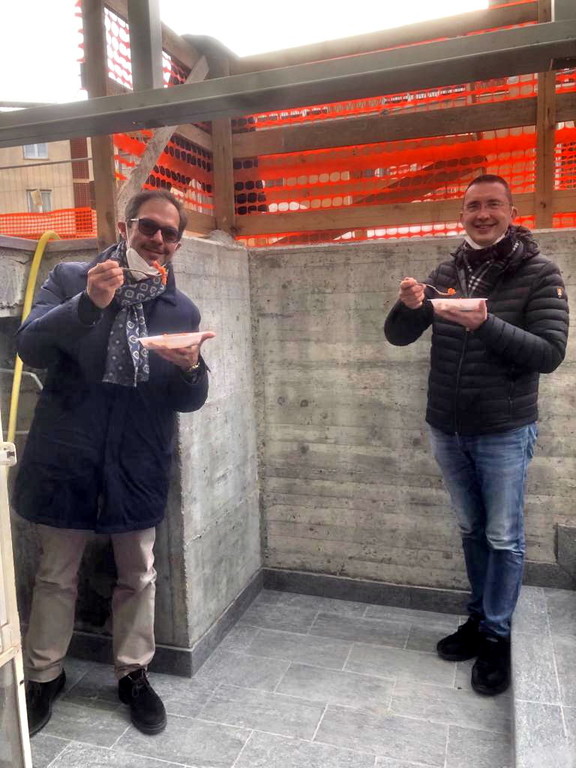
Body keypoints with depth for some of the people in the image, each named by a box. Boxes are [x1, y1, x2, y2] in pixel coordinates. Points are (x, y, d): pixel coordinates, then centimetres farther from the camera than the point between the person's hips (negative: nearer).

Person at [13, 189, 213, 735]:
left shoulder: (182, 311, 4)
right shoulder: (70, 278, -1)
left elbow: (189, 402, 3)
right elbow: (29, 348, -14)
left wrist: (190, 368, -20)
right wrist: (87, 304, -29)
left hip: (137, 465, 2)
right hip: (65, 457, -1)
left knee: (137, 578, 15)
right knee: (55, 577, 15)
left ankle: (133, 673, 37)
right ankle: (44, 675, 38)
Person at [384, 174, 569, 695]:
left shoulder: (540, 274, -8)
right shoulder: (447, 274, 3)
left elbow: (550, 354, -16)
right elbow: (398, 336, 1)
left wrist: (486, 325, -30)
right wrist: (409, 306, -21)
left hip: (504, 432, -4)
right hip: (447, 431, 4)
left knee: (503, 537, 7)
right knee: (471, 530, 17)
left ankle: (497, 636, 24)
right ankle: (479, 618, 34)